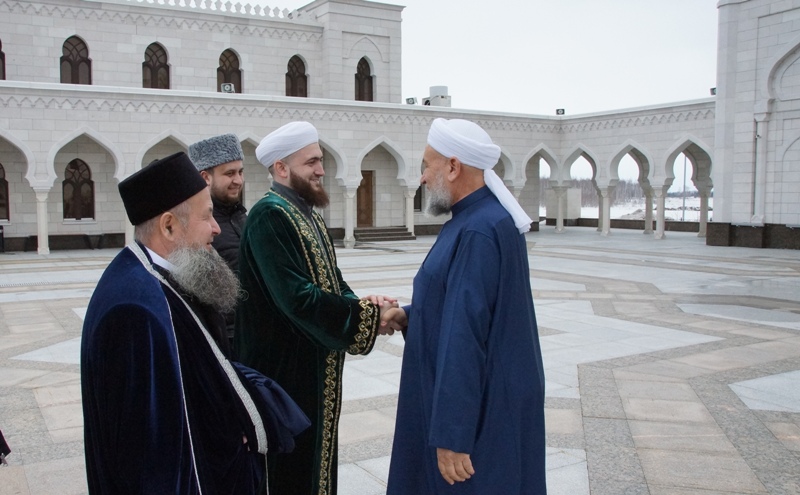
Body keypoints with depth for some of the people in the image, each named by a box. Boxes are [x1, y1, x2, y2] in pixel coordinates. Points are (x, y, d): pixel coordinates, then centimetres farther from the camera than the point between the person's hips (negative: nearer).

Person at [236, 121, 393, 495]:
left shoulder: (307, 214, 10)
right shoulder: (269, 216, -19)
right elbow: (296, 297, -27)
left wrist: (361, 304, -8)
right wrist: (365, 315, -19)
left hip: (317, 365, 9)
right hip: (285, 369, -9)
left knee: (315, 452, 20)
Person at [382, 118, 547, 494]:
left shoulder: (477, 233, -24)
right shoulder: (488, 217, 8)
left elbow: (465, 338, -27)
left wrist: (451, 435, -25)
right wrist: (411, 315, 3)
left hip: (480, 413, -10)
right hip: (489, 396, 10)